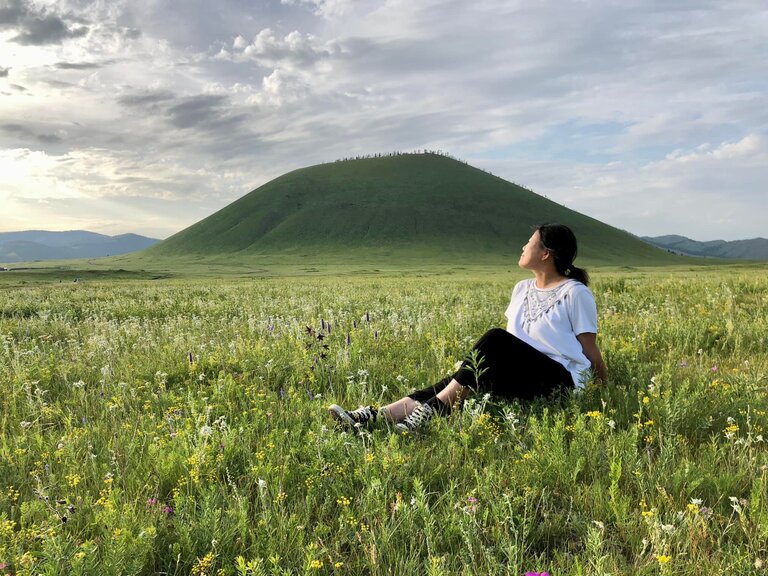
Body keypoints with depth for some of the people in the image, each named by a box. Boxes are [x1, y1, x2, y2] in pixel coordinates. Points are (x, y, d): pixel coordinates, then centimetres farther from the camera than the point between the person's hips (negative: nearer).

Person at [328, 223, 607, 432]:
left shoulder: (575, 293, -4)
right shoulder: (522, 289, 16)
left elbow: (590, 349, -2)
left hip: (559, 379, -6)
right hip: (521, 376, 6)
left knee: (495, 339, -30)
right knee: (465, 380, -21)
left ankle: (430, 410, -36)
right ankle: (374, 416, -37)